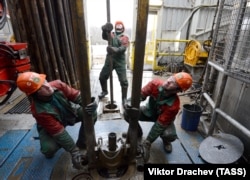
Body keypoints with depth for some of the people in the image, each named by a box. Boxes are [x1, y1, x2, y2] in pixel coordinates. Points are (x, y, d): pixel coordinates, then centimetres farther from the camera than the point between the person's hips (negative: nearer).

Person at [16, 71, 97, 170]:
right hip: (50, 127, -3)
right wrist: (74, 152, -32)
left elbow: (76, 95, -25)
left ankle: (81, 144, 0)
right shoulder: (39, 110, -35)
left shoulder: (57, 85, -29)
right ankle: (47, 149, 12)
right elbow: (58, 132, -34)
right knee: (49, 148, -30)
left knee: (92, 113, -19)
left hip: (68, 113, 4)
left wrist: (90, 104, -47)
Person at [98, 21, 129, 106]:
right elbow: (104, 37, -14)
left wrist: (115, 50, -38)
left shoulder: (125, 38, 2)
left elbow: (123, 48, -18)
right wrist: (105, 30, -37)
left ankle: (124, 98, 11)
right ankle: (104, 91, 39)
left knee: (123, 81, -6)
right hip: (109, 60, 3)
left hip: (120, 62, -3)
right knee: (102, 77, 12)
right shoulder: (111, 35, 10)